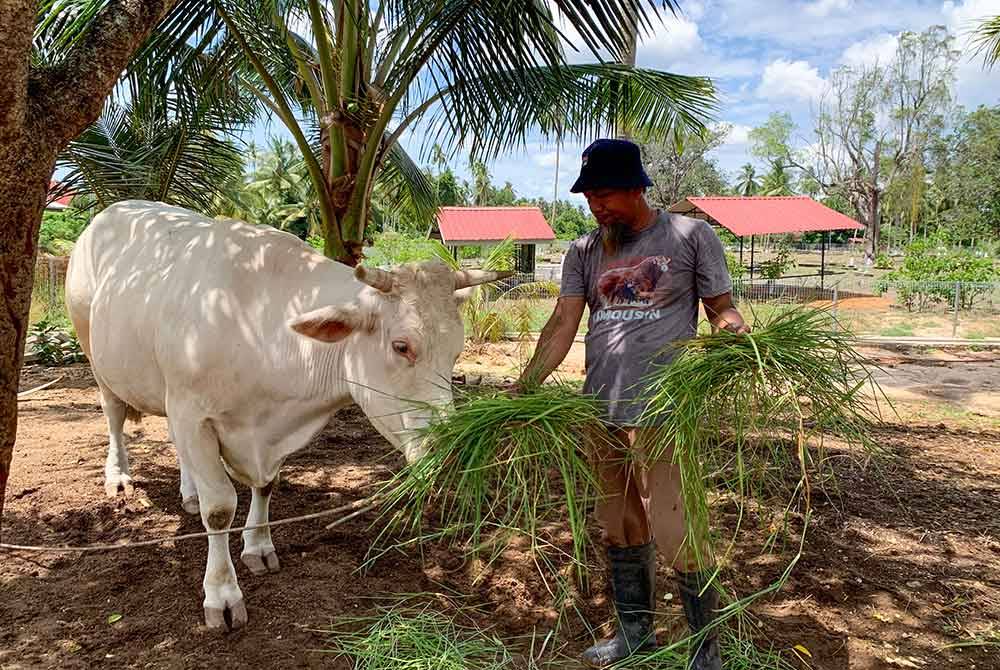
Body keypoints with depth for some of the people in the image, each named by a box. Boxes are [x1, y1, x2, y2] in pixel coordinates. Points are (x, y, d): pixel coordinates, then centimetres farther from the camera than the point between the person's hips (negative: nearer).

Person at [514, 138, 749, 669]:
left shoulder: (690, 236, 1)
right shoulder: (584, 252, 11)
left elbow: (722, 308, 4)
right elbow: (563, 324, 4)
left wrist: (732, 325, -20)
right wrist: (525, 386, -8)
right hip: (600, 412, 5)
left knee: (676, 535, -4)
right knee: (620, 529, 14)